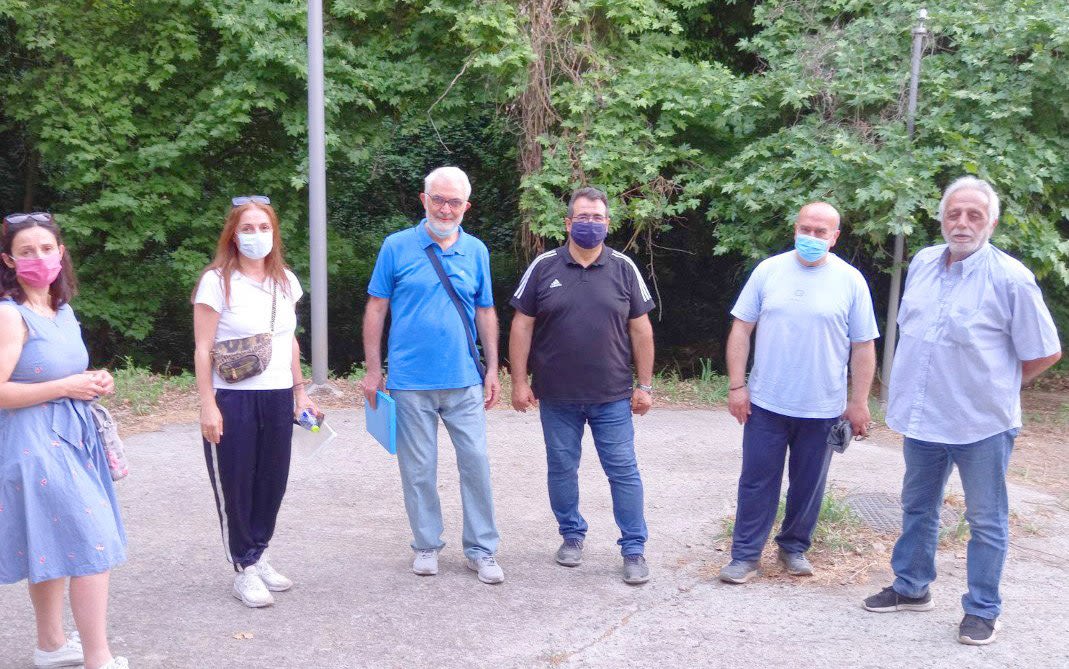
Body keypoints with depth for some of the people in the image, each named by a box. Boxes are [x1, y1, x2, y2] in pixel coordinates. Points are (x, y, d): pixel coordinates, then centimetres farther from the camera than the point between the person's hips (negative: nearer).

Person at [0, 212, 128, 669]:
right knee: (94, 545, -10)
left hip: (70, 438, 9)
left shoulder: (62, 310, 11)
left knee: (54, 546, 17)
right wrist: (66, 386, -17)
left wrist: (93, 384, 5)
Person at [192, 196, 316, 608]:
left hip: (278, 397, 5)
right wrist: (208, 404, -12)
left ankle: (258, 557, 24)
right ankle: (245, 571, 13)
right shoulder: (217, 281, -6)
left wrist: (299, 391, 15)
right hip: (233, 399, -5)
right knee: (234, 484, 2)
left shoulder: (286, 281, 10)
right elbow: (203, 350, -8)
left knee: (272, 481, 8)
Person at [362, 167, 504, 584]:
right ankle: (427, 546, 22)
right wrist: (373, 371, -1)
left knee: (476, 463, 1)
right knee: (419, 468, 7)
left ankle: (482, 550, 14)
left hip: (465, 380, 2)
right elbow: (376, 310, 2)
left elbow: (485, 313, 12)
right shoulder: (396, 247, 0)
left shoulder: (476, 251, 7)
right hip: (410, 381, -2)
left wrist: (493, 370, 7)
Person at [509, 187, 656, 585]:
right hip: (556, 397, 1)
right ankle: (572, 536, 29)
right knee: (562, 469, 11)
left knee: (624, 471, 1)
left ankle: (634, 549, 10)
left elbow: (640, 330, 4)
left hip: (613, 397, 0)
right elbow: (522, 327, 1)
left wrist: (645, 385, 2)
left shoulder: (624, 269, 2)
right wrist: (519, 381, -3)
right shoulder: (544, 267, 0)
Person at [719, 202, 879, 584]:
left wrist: (859, 403, -1)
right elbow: (741, 329, 3)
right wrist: (737, 385, -3)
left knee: (808, 485, 12)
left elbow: (863, 347, 1)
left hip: (823, 409, 0)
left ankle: (794, 548, 30)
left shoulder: (851, 281, -1)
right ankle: (746, 555, 15)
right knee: (757, 482, 5)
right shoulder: (769, 270, 1)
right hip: (766, 404, 0)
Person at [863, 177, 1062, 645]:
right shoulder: (923, 263, 3)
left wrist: (996, 386, 1)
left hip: (982, 424, -6)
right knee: (917, 509, 19)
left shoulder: (1010, 278, -15)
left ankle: (982, 610, 20)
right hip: (923, 416, 6)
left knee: (986, 520, 8)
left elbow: (1046, 352, -8)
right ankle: (911, 588, 35)